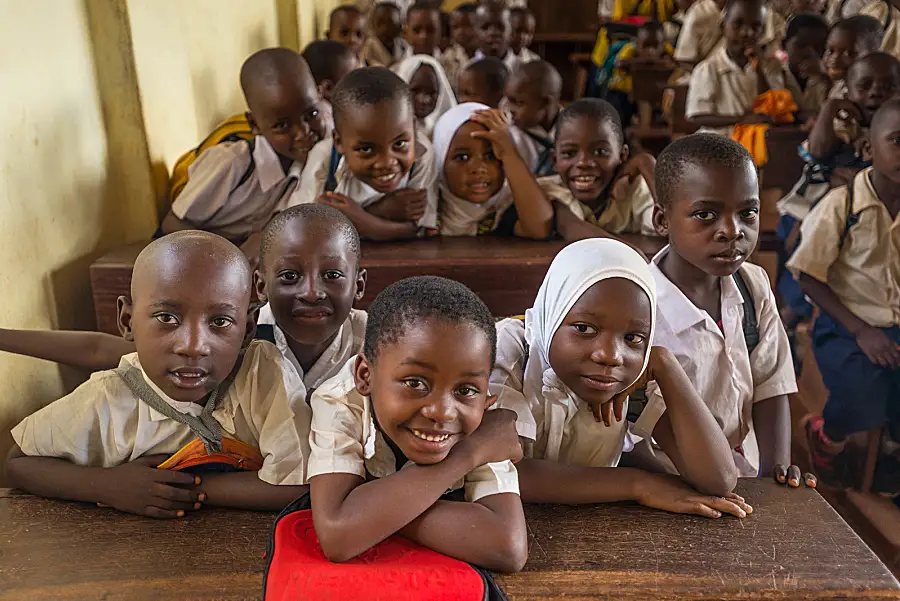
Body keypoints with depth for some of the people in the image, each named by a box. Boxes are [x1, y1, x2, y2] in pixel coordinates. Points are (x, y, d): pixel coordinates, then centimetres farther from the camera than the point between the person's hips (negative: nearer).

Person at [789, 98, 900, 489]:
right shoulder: (841, 205, -10)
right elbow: (809, 280, -7)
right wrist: (860, 330, -15)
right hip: (847, 327, -3)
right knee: (864, 405, -29)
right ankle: (827, 436, 9)